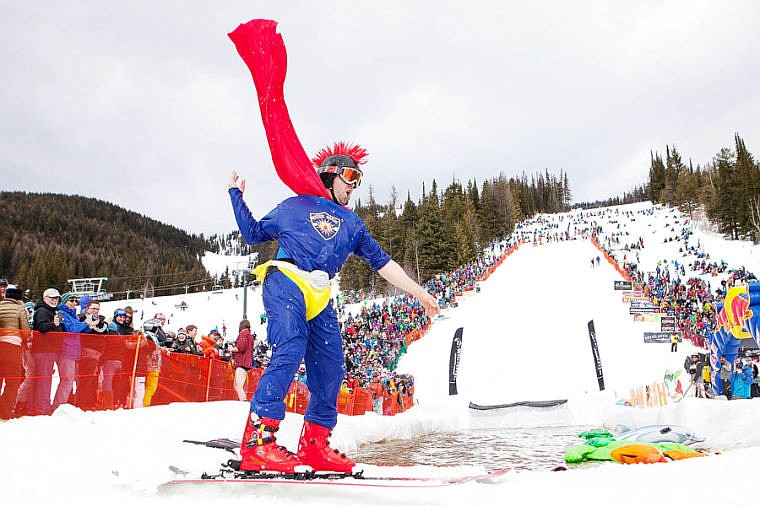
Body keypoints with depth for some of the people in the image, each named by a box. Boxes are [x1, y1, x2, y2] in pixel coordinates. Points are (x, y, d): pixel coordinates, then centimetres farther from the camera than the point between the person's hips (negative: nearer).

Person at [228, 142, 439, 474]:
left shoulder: (352, 224, 26)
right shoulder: (295, 206, 14)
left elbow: (382, 263, 22)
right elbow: (254, 234, 19)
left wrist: (419, 293, 17)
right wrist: (236, 196, 16)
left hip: (319, 298, 6)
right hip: (285, 282, -6)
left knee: (331, 367, -3)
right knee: (289, 351, -25)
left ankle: (314, 445, 6)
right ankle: (257, 441, -26)